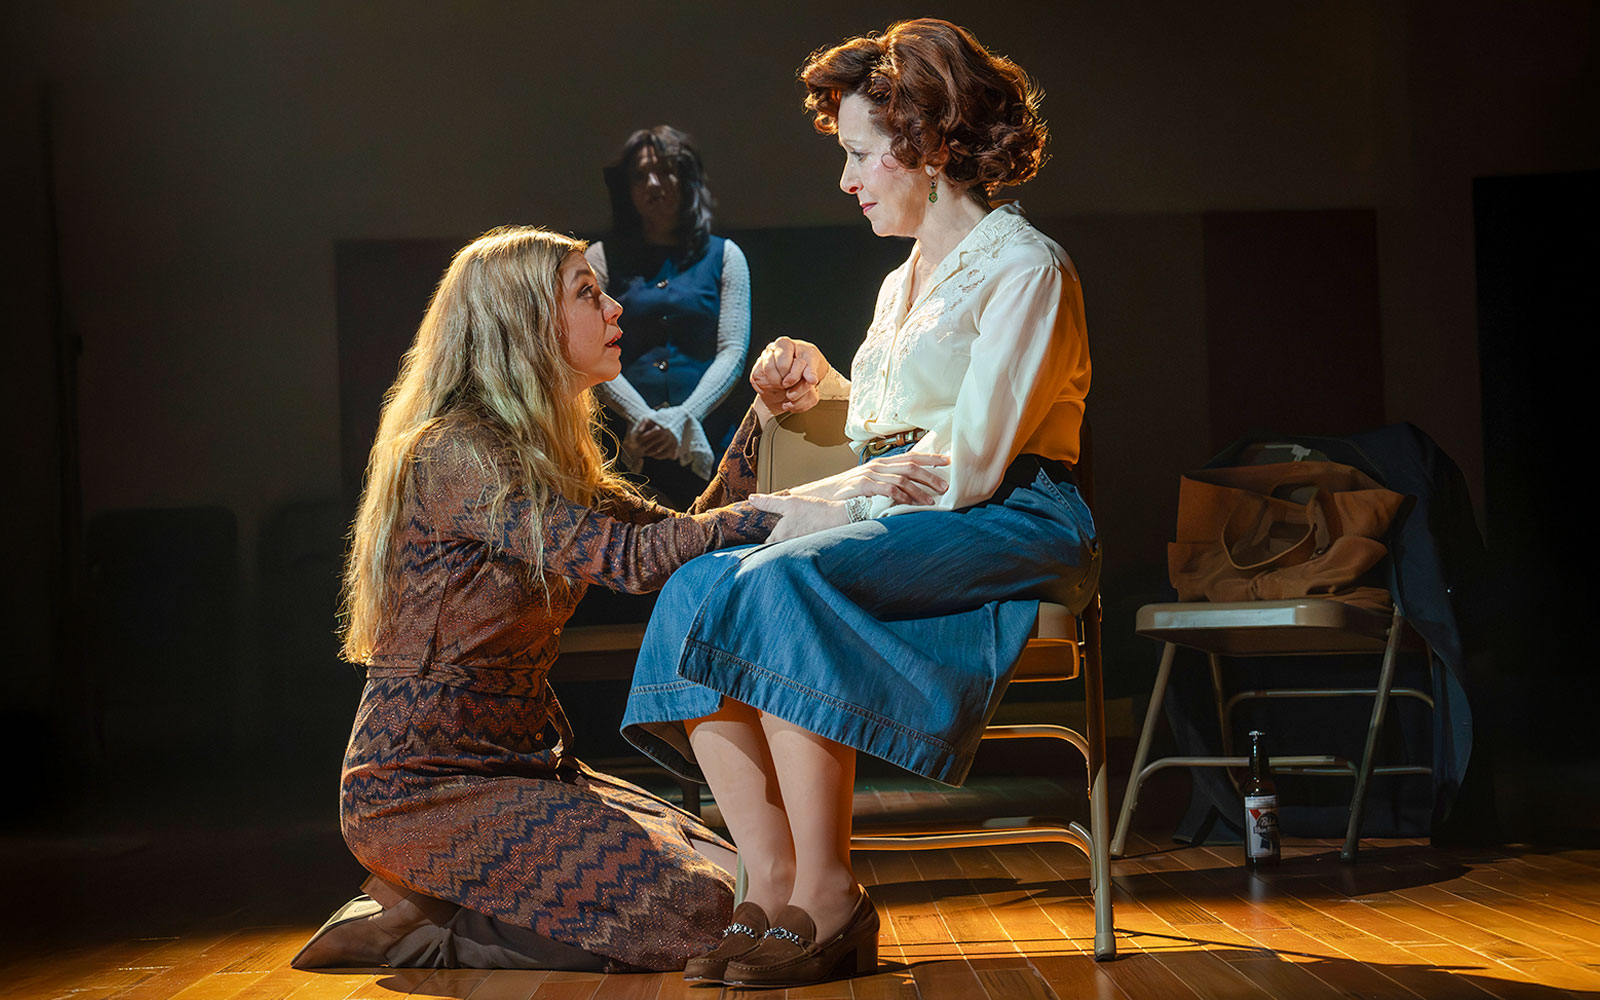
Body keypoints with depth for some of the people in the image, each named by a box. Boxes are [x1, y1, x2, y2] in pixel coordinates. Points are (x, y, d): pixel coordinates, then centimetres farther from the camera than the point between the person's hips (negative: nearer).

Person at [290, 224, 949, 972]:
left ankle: (429, 904, 9)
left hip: (518, 762, 10)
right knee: (689, 912, -18)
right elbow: (630, 557, -27)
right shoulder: (454, 456, -17)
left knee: (730, 877, 5)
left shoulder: (540, 455, 15)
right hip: (423, 789, -10)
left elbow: (683, 536, 10)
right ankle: (416, 930, -4)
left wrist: (764, 415, 3)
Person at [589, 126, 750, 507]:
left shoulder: (724, 256, 14)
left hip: (704, 443, 0)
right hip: (625, 443, 0)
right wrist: (642, 418, -13)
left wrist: (682, 418, -11)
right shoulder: (603, 258, 13)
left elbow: (733, 351, 5)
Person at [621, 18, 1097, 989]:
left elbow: (972, 465, -14)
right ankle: (773, 888, -26)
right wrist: (827, 388, 14)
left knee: (784, 582, -33)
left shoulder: (1025, 267, -4)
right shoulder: (901, 284, 24)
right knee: (698, 587, -19)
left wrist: (824, 505, -10)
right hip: (903, 529, 8)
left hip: (1009, 527, -8)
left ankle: (828, 903, -29)